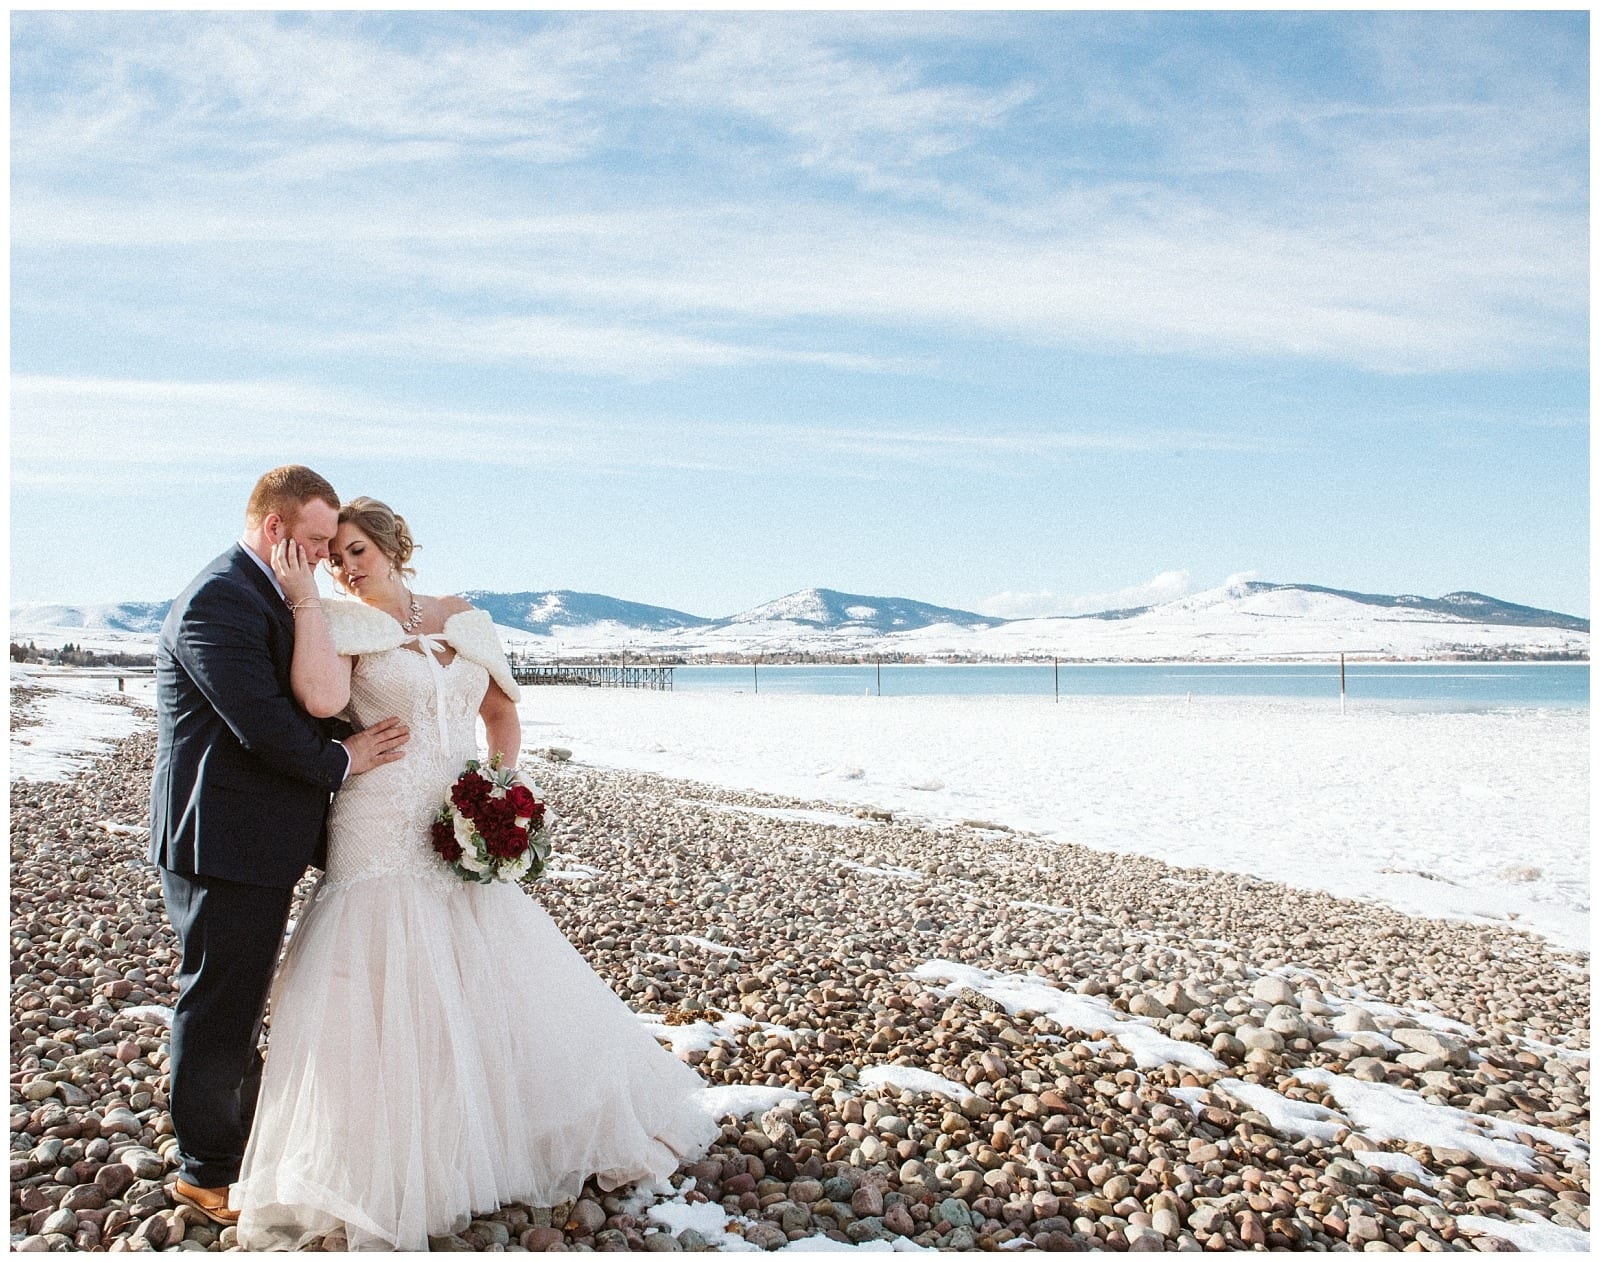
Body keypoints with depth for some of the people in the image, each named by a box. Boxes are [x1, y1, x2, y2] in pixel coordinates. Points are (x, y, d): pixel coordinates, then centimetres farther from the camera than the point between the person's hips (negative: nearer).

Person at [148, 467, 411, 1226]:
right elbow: (261, 723, -24)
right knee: (219, 1006, 4)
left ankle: (232, 1141, 38)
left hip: (255, 842, 10)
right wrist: (341, 760, -11)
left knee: (239, 1001, 21)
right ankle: (205, 1171, 20)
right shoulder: (219, 600, -19)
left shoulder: (264, 595, 14)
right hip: (225, 842, -10)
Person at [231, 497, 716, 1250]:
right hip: (381, 842, -3)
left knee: (502, 988, 11)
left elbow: (501, 709, 18)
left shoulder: (464, 621, 9)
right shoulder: (344, 623, -2)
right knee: (384, 1007, -1)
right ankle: (374, 1176, 18)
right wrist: (305, 599, -17)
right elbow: (321, 698, -23)